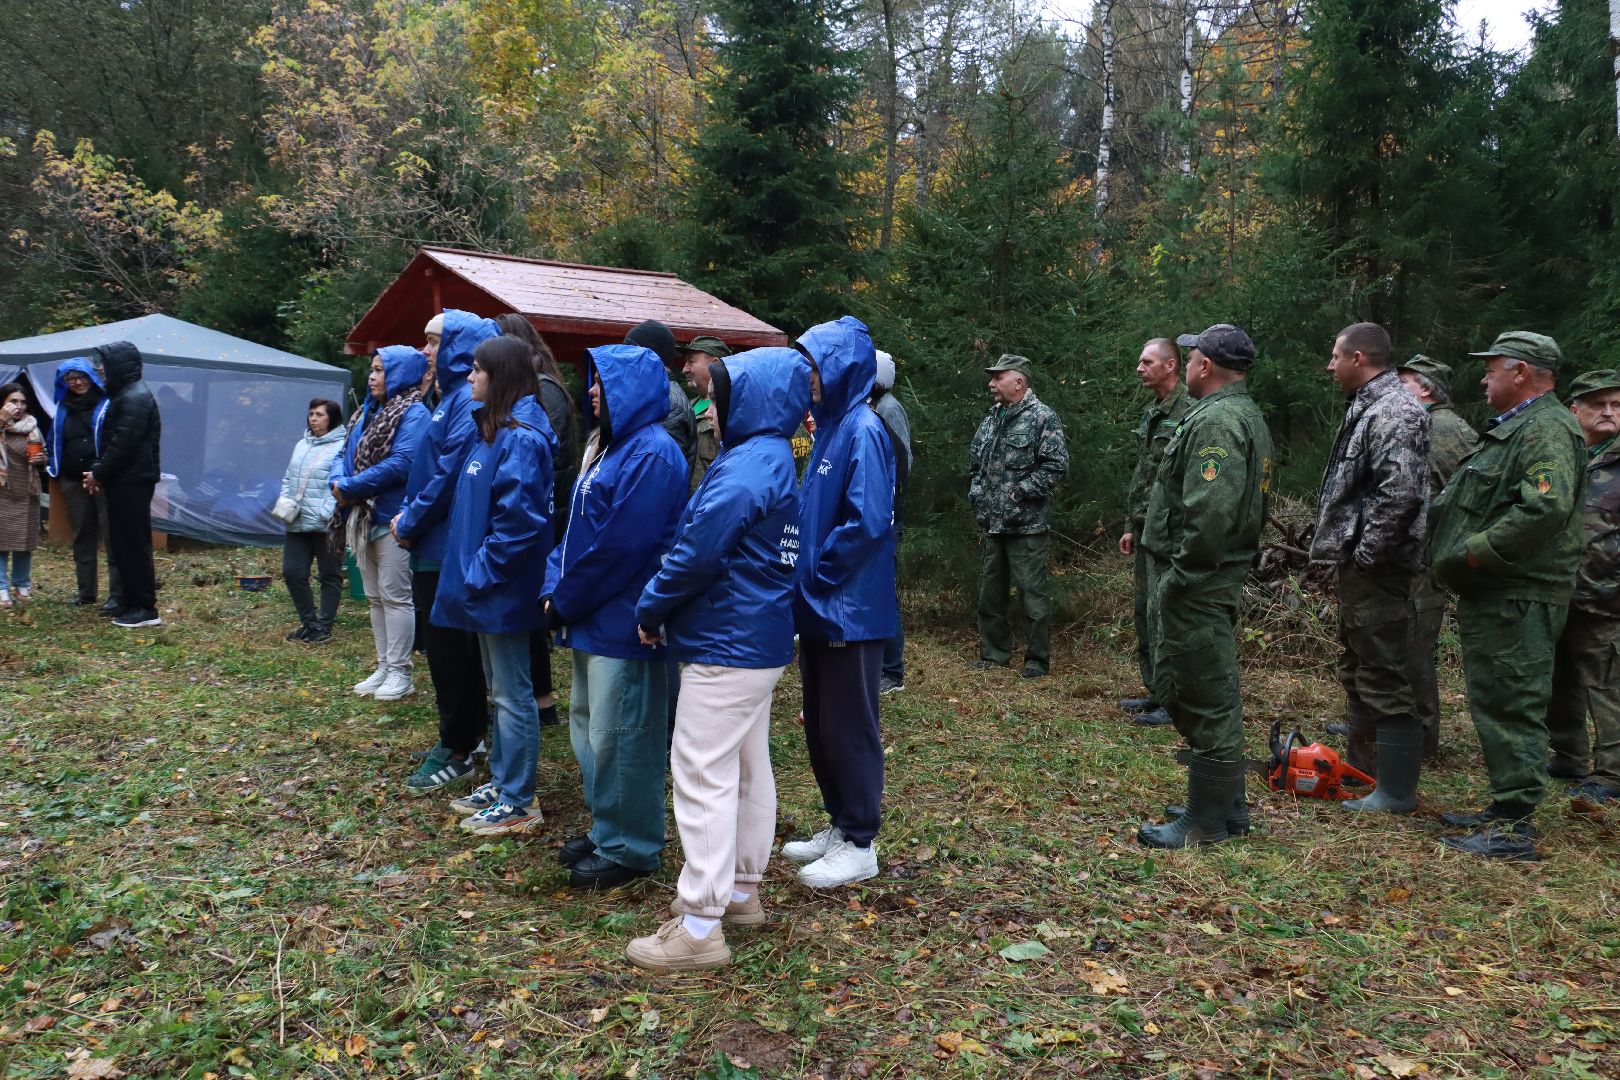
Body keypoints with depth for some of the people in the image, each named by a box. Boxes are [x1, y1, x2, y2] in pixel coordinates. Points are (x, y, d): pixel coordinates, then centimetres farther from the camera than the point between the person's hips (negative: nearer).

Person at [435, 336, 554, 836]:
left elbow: (519, 518, -25)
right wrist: (473, 570, 12)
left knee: (512, 693, 0)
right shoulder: (493, 429, 12)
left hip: (503, 588, -10)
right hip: (488, 586, 10)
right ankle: (501, 783, 31)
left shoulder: (521, 438, -19)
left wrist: (482, 571, -17)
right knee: (500, 690, 18)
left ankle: (517, 803, 11)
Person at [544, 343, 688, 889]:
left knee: (619, 735, -1)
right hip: (595, 617, 10)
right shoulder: (608, 446, 15)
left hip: (624, 619, -10)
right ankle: (606, 830, 32)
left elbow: (618, 546, -21)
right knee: (588, 725, 17)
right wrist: (555, 587, 1)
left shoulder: (653, 453, -16)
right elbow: (577, 528, 15)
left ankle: (629, 848, 13)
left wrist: (565, 601, -12)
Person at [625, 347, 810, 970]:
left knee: (704, 776, -5)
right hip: (761, 643, 10)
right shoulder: (776, 462, 13)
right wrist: (666, 609, 13)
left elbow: (697, 554, -22)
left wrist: (650, 609, -7)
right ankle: (742, 890, 31)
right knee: (749, 768, 17)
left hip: (725, 648, -10)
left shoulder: (745, 469, -19)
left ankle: (701, 924, 2)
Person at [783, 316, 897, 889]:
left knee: (850, 728, 2)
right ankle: (839, 825, 30)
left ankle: (859, 843, 15)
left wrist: (816, 572, -15)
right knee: (820, 724, 17)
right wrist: (803, 576, 7)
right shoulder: (830, 427, 12)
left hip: (849, 609, -9)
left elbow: (867, 522, -24)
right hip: (818, 606, 9)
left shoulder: (863, 431, -16)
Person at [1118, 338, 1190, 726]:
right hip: (1146, 530, 10)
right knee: (1146, 611, 14)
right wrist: (1131, 526, 20)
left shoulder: (1189, 412, -14)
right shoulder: (1151, 413, 16)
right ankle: (1155, 691, 24)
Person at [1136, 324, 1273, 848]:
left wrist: (1178, 578, -20)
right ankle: (1227, 805, 28)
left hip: (1197, 585, -11)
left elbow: (1208, 513, -27)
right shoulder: (1246, 416, 17)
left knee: (1205, 699, -3)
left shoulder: (1215, 421, -18)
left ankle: (1207, 820, 7)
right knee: (1212, 693, 18)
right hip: (1223, 575, 11)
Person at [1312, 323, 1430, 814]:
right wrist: (1348, 553, 15)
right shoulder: (1368, 408, 17)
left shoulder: (1394, 412, -16)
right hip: (1355, 563, 11)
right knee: (1356, 670, 19)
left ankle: (1396, 791, 3)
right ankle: (1361, 770, 32)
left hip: (1376, 569, -11)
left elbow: (1401, 493, -27)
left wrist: (1367, 553, -20)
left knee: (1383, 679, -5)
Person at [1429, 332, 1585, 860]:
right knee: (1493, 703, 16)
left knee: (1512, 707, -8)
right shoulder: (1512, 429, 21)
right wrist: (1458, 555, 12)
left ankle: (1515, 827, -3)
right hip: (1491, 596, 11)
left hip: (1517, 599, -11)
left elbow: (1545, 509, -28)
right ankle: (1504, 808, 26)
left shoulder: (1547, 430, -14)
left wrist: (1472, 555, -22)